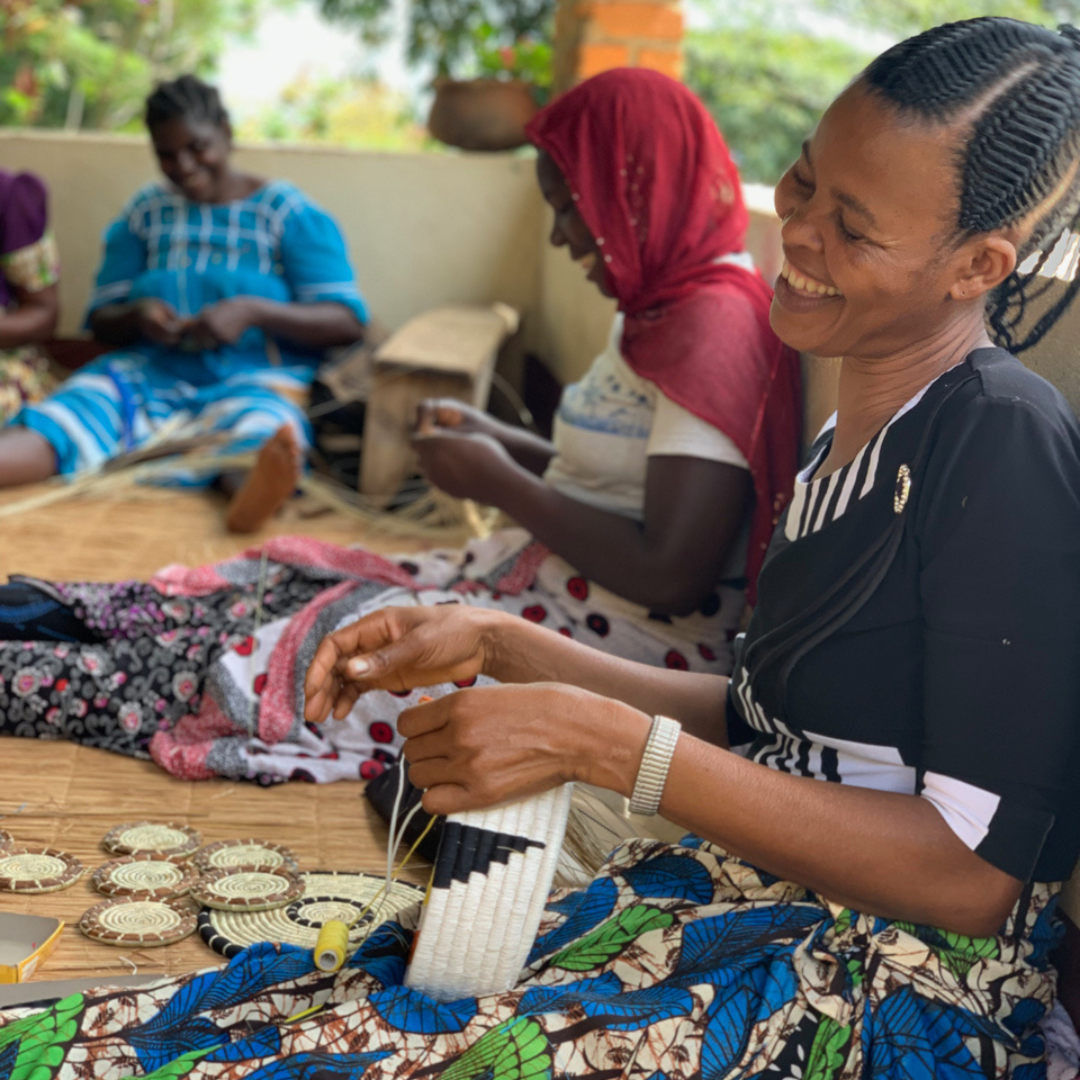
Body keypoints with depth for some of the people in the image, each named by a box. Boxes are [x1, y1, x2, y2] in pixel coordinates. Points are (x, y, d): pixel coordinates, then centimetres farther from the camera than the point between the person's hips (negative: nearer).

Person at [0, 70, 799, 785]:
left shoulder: (715, 325, -21)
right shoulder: (672, 306, 12)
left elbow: (670, 574, -27)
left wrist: (499, 482, -16)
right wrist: (498, 441, 4)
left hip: (617, 638, -9)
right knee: (292, 589, 6)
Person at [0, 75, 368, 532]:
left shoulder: (290, 214, 3)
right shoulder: (145, 211, 13)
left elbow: (348, 322, -5)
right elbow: (100, 319, 17)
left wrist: (253, 312, -20)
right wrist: (137, 316, -9)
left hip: (253, 378, -3)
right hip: (151, 372, 3)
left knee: (256, 429, -40)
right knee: (59, 419, -29)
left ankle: (256, 492, -75)